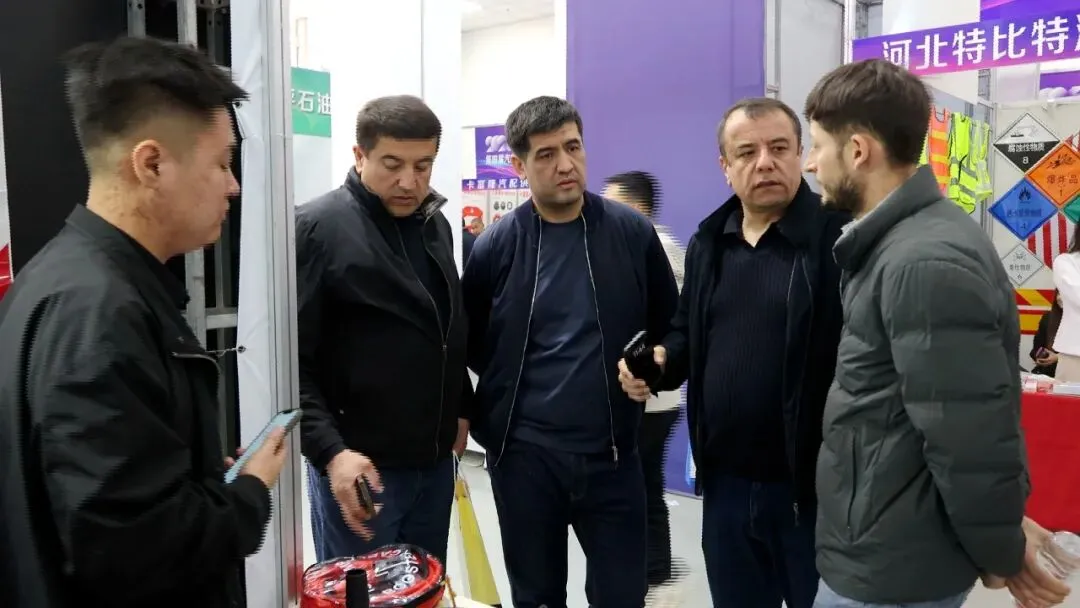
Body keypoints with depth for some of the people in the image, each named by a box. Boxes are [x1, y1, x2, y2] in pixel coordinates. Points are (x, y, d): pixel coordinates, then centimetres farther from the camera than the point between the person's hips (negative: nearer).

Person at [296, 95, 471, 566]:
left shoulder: (436, 225, 10)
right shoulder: (316, 229, -12)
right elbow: (289, 360, -15)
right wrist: (330, 450, -23)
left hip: (435, 459, 7)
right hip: (360, 463, -6)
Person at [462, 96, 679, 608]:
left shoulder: (632, 232, -2)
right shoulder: (496, 245, -4)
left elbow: (668, 325, 10)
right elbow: (469, 338, 8)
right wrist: (512, 392, 4)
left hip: (612, 452, 0)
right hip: (523, 454, 0)